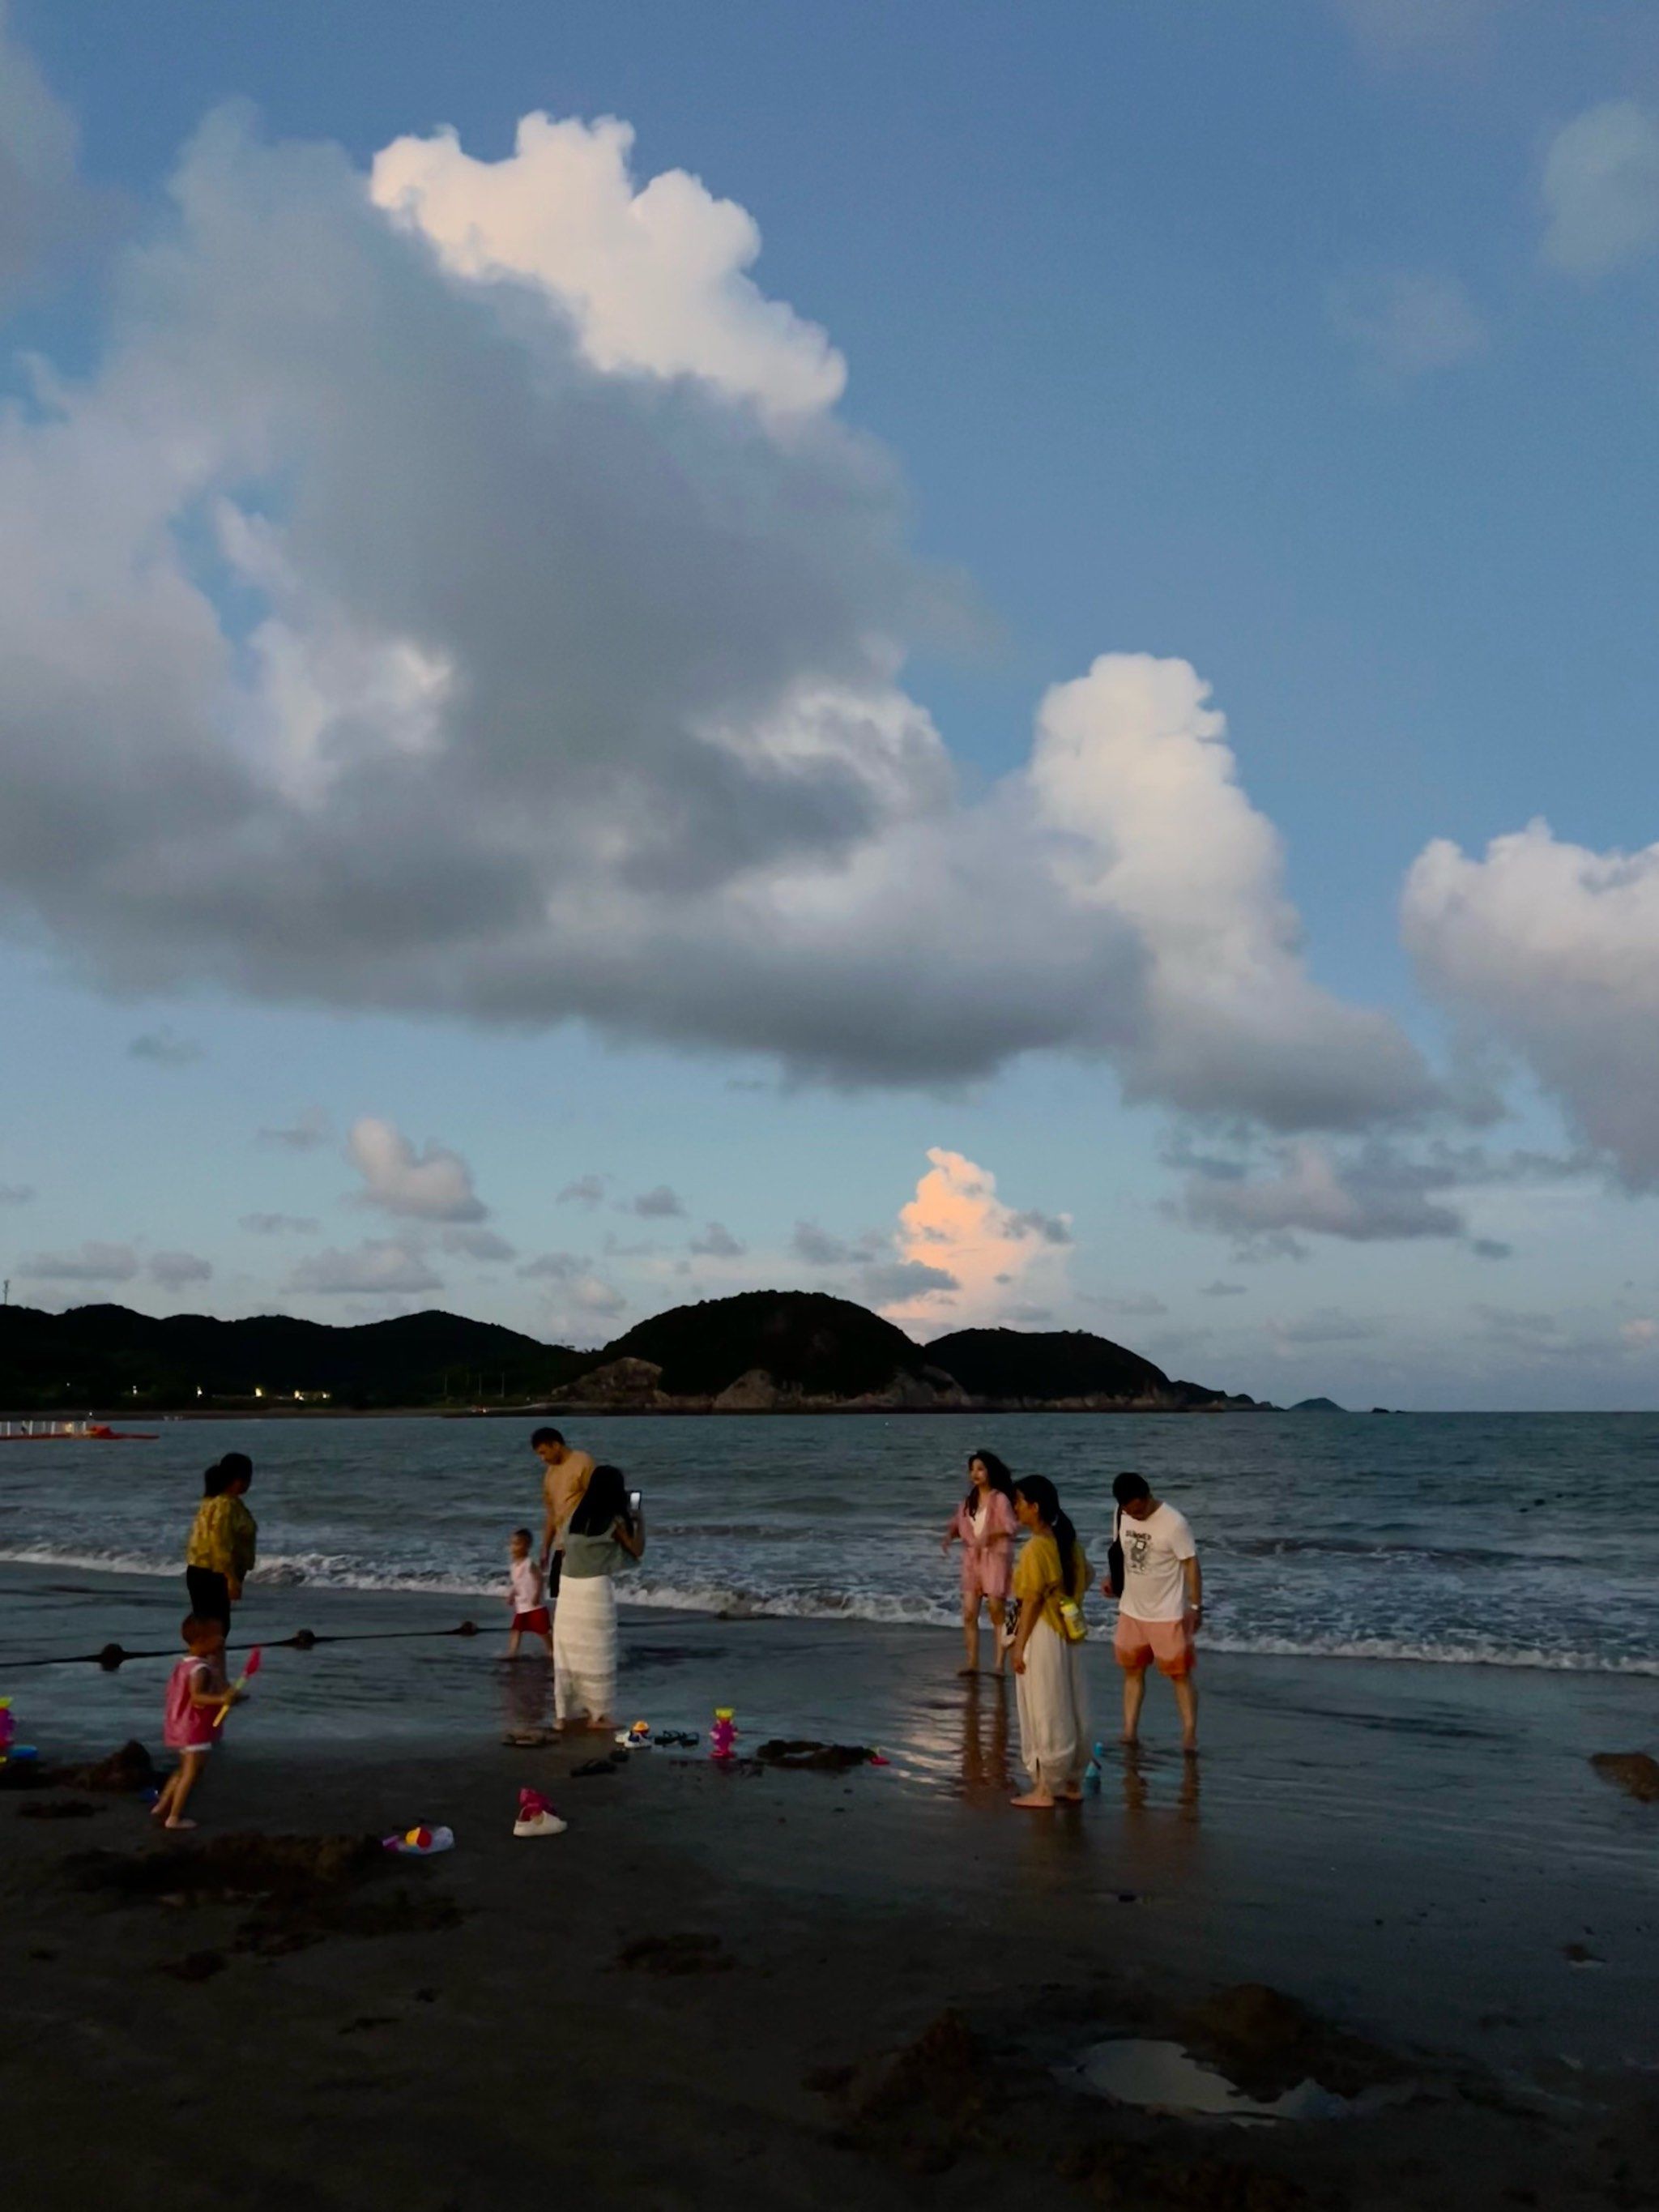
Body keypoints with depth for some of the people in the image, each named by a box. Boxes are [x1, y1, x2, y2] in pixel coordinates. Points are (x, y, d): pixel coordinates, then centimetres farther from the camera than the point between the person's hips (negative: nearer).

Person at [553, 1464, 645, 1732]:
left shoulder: (576, 1516, 8)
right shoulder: (614, 1521, -8)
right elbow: (637, 1551, 0)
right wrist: (640, 1522, 15)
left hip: (568, 1588, 6)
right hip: (594, 1589, -6)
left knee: (568, 1651, 11)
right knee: (596, 1654, 4)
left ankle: (567, 1713, 18)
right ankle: (597, 1715, 9)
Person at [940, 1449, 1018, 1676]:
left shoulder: (999, 1499, -7)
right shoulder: (969, 1501, 11)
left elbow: (1009, 1527, -14)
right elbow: (957, 1523, 14)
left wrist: (990, 1536, -30)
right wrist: (950, 1536, -7)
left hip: (995, 1558, -5)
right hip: (972, 1559, 6)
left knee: (997, 1610, -4)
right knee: (969, 1613, 2)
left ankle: (999, 1664, 0)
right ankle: (973, 1663, 9)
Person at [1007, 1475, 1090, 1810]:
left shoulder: (1035, 1547, -19)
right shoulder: (1067, 1541, 6)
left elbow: (1032, 1601, -19)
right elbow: (1084, 1576, 15)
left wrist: (1019, 1646, -14)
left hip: (1042, 1635, -8)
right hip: (1067, 1631, 8)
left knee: (1044, 1712, 1)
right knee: (1069, 1710, 14)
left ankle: (1045, 1789, 9)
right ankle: (1072, 1783, 24)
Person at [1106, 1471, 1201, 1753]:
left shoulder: (1174, 1523, -23)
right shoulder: (1123, 1515, -4)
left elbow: (1191, 1564, -17)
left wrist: (1195, 1607, -18)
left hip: (1167, 1614, -6)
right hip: (1131, 1611, 6)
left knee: (1179, 1675, 0)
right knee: (1132, 1671, 13)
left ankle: (1190, 1735, 7)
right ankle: (1130, 1731, 21)